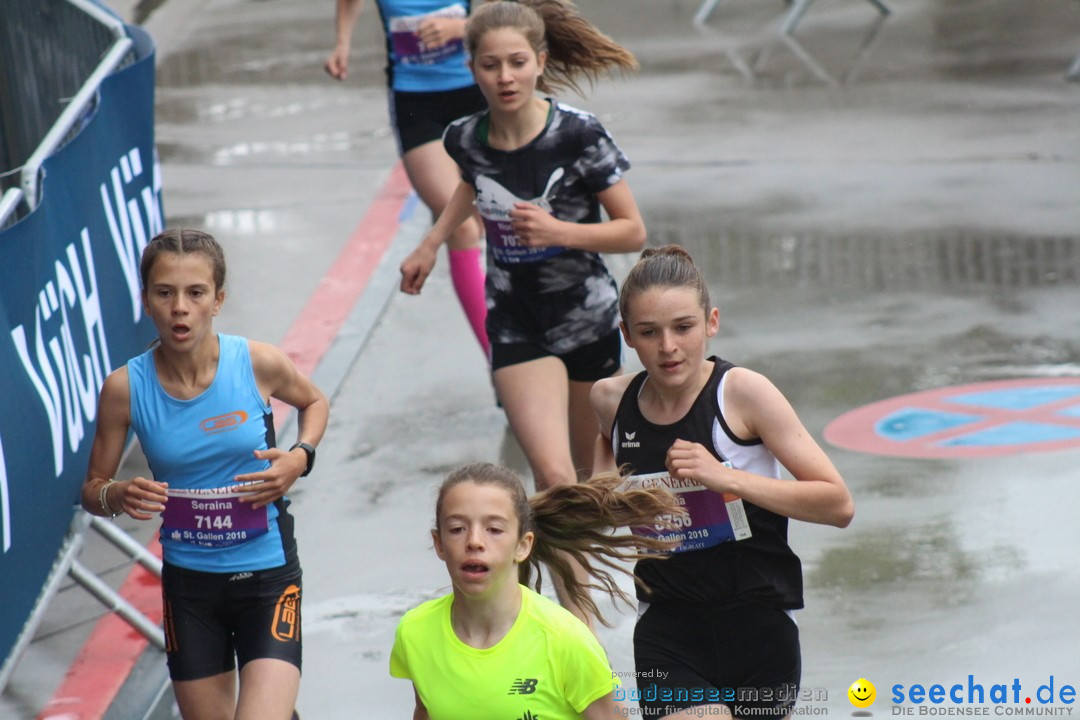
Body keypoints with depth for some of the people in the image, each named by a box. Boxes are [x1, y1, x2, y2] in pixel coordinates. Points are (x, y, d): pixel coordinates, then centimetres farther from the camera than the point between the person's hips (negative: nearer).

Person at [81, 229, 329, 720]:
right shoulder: (125, 388, -10)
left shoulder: (258, 364, -12)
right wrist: (117, 496, -21)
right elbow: (92, 490, 2)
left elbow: (313, 402, 11)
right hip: (188, 582, 2)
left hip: (267, 574, -2)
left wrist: (300, 458, -8)